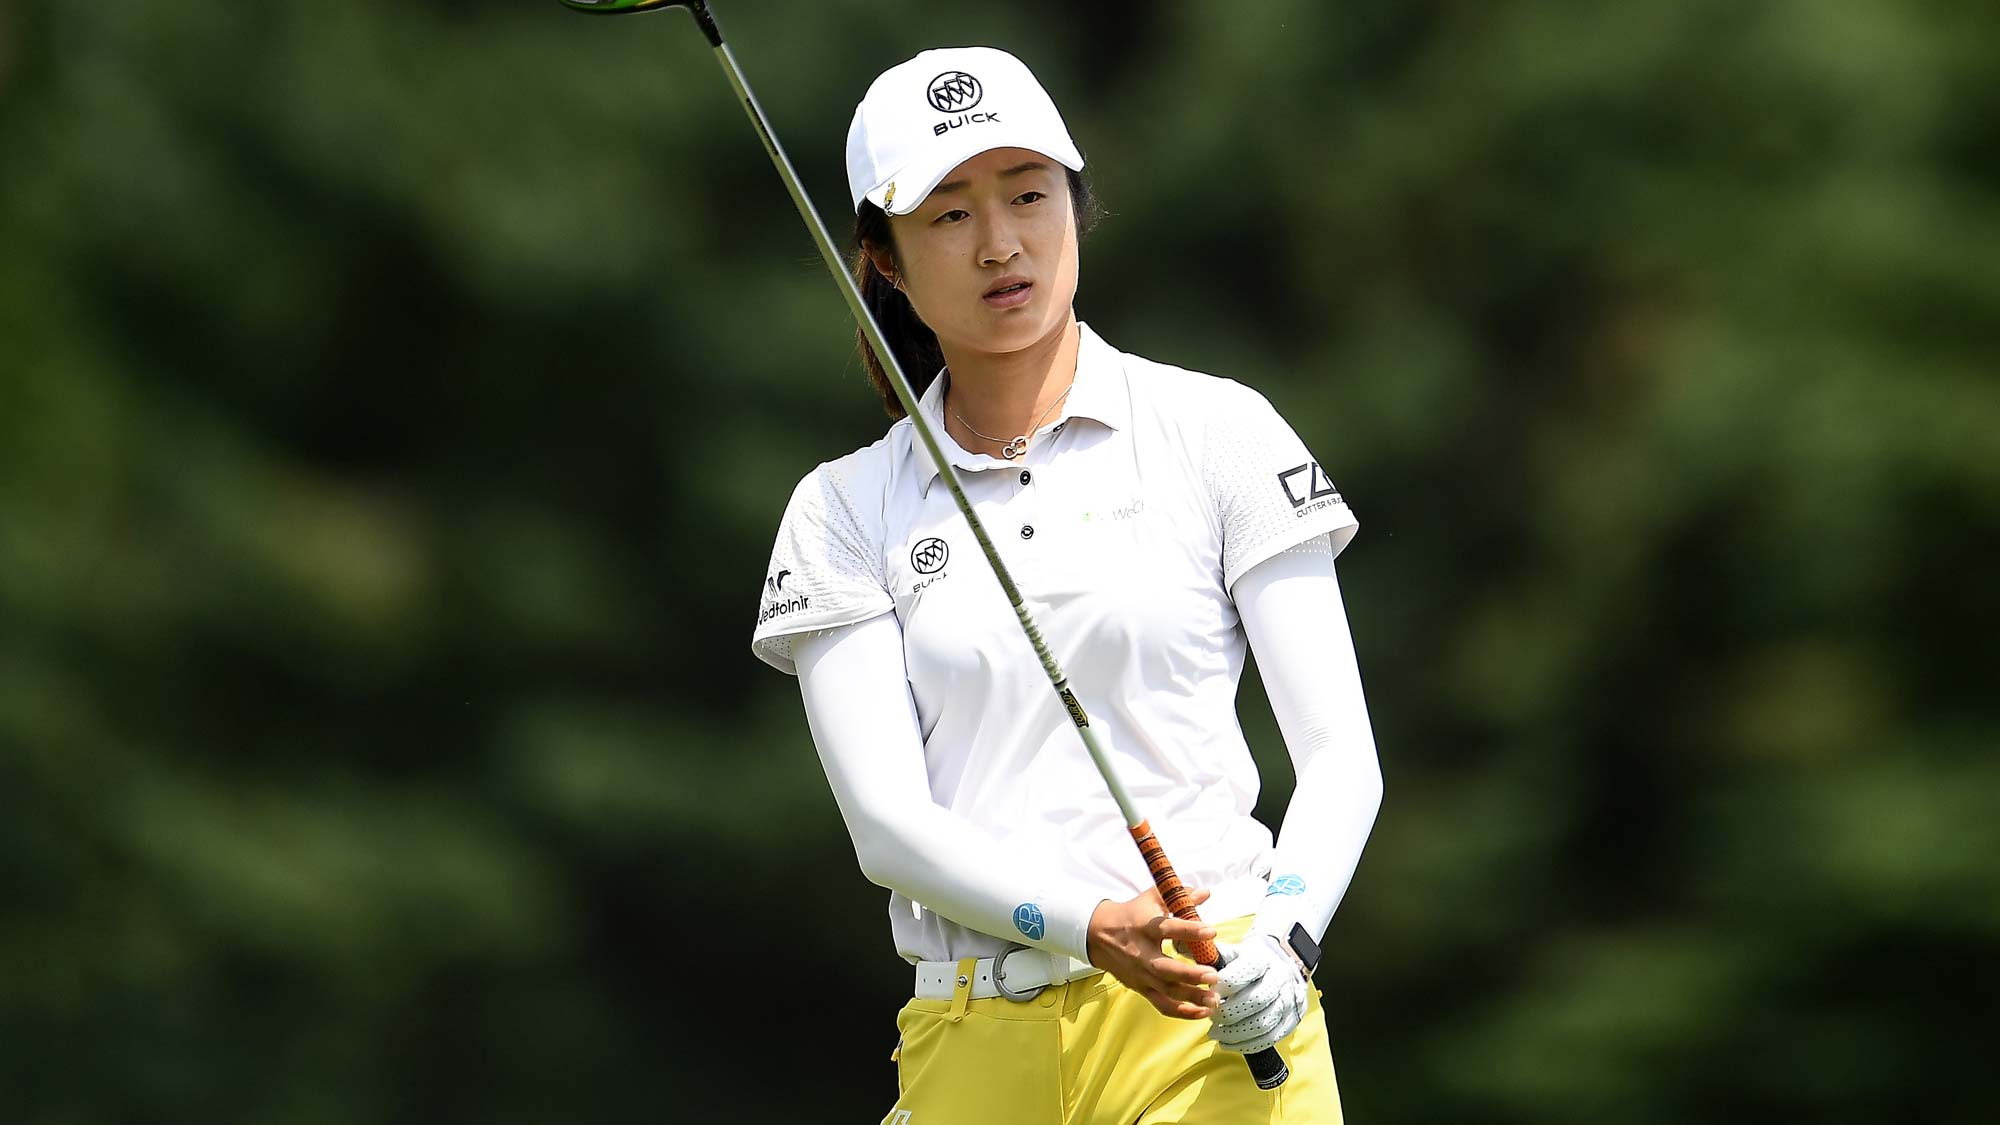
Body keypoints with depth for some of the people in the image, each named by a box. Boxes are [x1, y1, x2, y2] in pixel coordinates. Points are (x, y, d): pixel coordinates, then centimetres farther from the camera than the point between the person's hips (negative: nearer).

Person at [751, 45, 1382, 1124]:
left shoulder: (1217, 432, 7)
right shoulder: (846, 509, 10)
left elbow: (1339, 754, 5)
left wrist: (1283, 936, -14)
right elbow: (887, 821, -1)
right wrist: (1087, 926, -18)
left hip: (1218, 1032, -1)